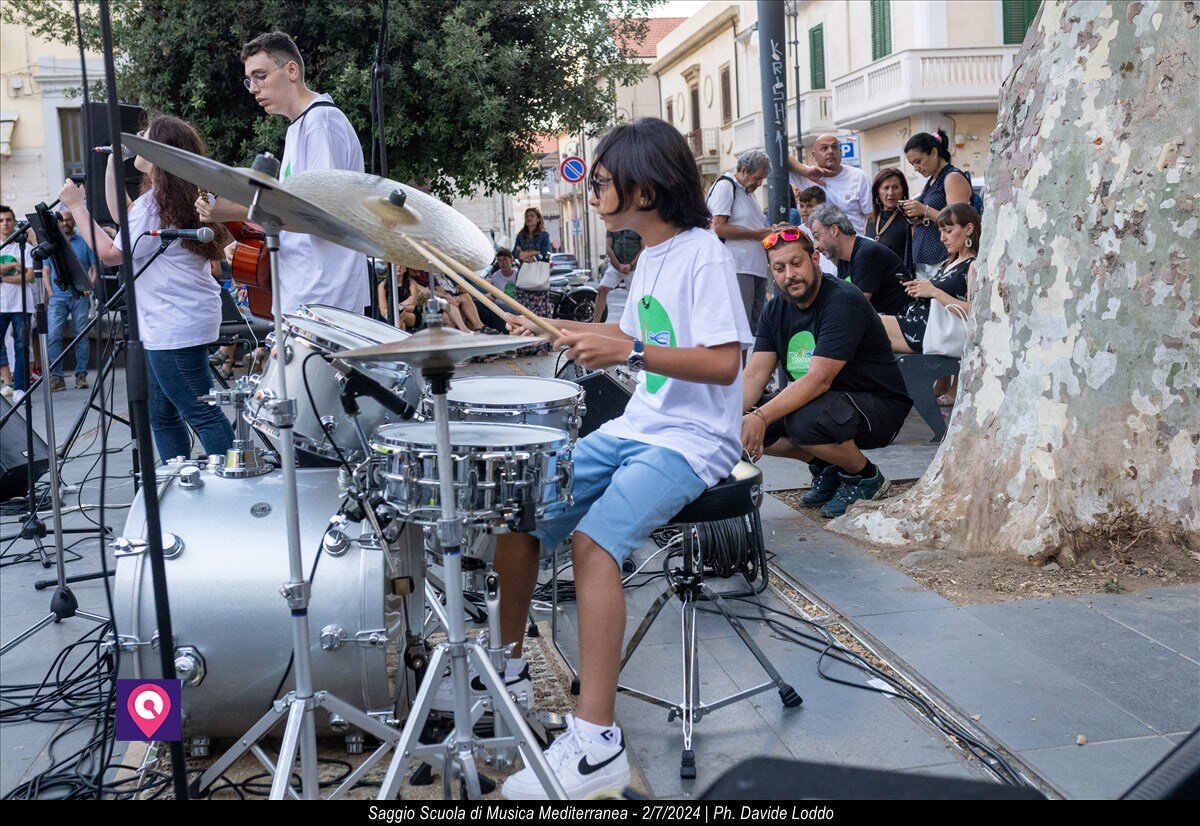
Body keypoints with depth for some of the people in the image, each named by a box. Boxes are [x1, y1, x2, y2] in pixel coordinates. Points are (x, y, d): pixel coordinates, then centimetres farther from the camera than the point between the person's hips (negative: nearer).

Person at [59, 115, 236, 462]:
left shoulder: (156, 203, -16)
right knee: (162, 416, 16)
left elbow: (110, 253, -10)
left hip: (176, 326, -11)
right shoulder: (170, 196, 14)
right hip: (165, 326, 11)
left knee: (201, 413, -8)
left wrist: (77, 205, -3)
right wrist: (112, 164, 23)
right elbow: (120, 215, 28)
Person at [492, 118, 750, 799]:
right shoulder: (650, 258, 14)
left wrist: (630, 353, -31)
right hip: (636, 428, 9)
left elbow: (724, 362, -23)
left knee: (593, 536, -31)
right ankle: (509, 662, 18)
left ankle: (596, 743, -29)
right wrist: (552, 331, 17)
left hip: (692, 442, -9)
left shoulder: (703, 255, -13)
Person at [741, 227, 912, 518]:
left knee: (804, 421, -35)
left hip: (879, 406, -8)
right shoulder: (775, 310, 2)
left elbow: (819, 380, -31)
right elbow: (755, 374, -6)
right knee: (745, 423, -9)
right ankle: (826, 469, 10)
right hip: (817, 400, 8)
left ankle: (867, 476, -6)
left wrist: (761, 418, -42)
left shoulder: (843, 302, -22)